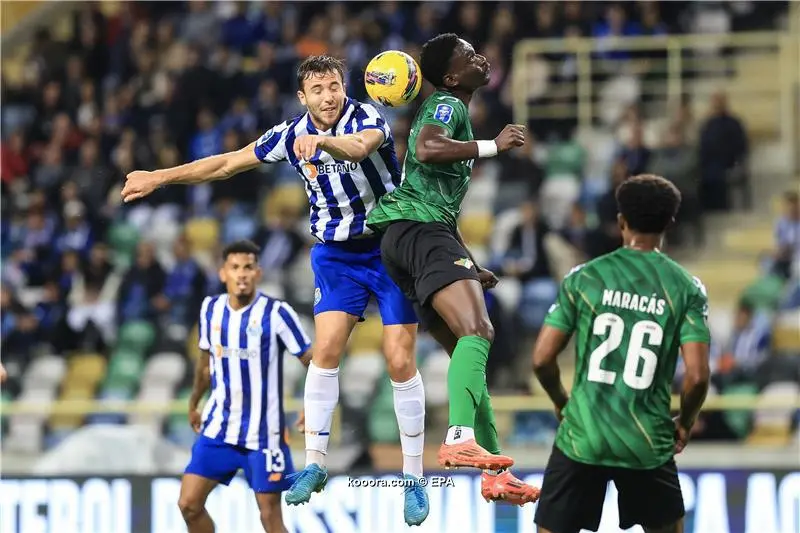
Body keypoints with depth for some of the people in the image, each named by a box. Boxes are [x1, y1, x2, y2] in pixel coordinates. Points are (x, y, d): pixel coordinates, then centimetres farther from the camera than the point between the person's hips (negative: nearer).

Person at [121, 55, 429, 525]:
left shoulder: (366, 118, -17)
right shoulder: (291, 134, -2)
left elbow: (360, 146, -42)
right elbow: (228, 163, 7)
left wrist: (322, 141, -63)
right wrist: (159, 178, 9)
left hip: (391, 248, -4)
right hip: (336, 253, 4)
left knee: (401, 361, -8)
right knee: (326, 350, -11)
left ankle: (414, 478, -1)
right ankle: (315, 465, -1)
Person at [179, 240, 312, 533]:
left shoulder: (276, 312, -13)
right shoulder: (211, 308, 3)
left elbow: (314, 362, -10)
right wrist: (193, 404, 27)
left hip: (263, 432, -5)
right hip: (219, 425, 5)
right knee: (189, 503, -1)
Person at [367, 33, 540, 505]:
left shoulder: (453, 112, 30)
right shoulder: (447, 105, -1)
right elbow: (426, 149, -25)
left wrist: (471, 266, 36)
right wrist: (494, 147, -17)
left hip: (415, 234, 11)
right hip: (419, 227, -11)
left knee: (474, 343, 10)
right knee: (476, 330, -27)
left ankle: (494, 473, 10)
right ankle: (461, 438, -45)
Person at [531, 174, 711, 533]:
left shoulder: (584, 277, -1)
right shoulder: (686, 288, -2)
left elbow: (542, 359, -2)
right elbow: (697, 376, -9)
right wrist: (685, 422, 11)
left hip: (581, 437, 0)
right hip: (648, 444, 1)